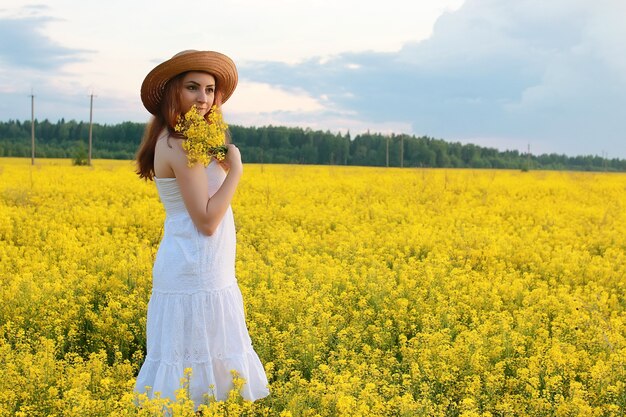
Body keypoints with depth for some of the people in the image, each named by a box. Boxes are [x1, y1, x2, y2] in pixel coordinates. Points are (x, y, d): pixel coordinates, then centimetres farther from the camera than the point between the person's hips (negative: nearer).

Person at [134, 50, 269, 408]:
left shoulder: (178, 139, 11)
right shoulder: (182, 144, -18)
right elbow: (206, 221, -20)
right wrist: (236, 167, -14)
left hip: (192, 269, 10)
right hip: (196, 274, -10)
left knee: (190, 360, 14)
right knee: (196, 364, -3)